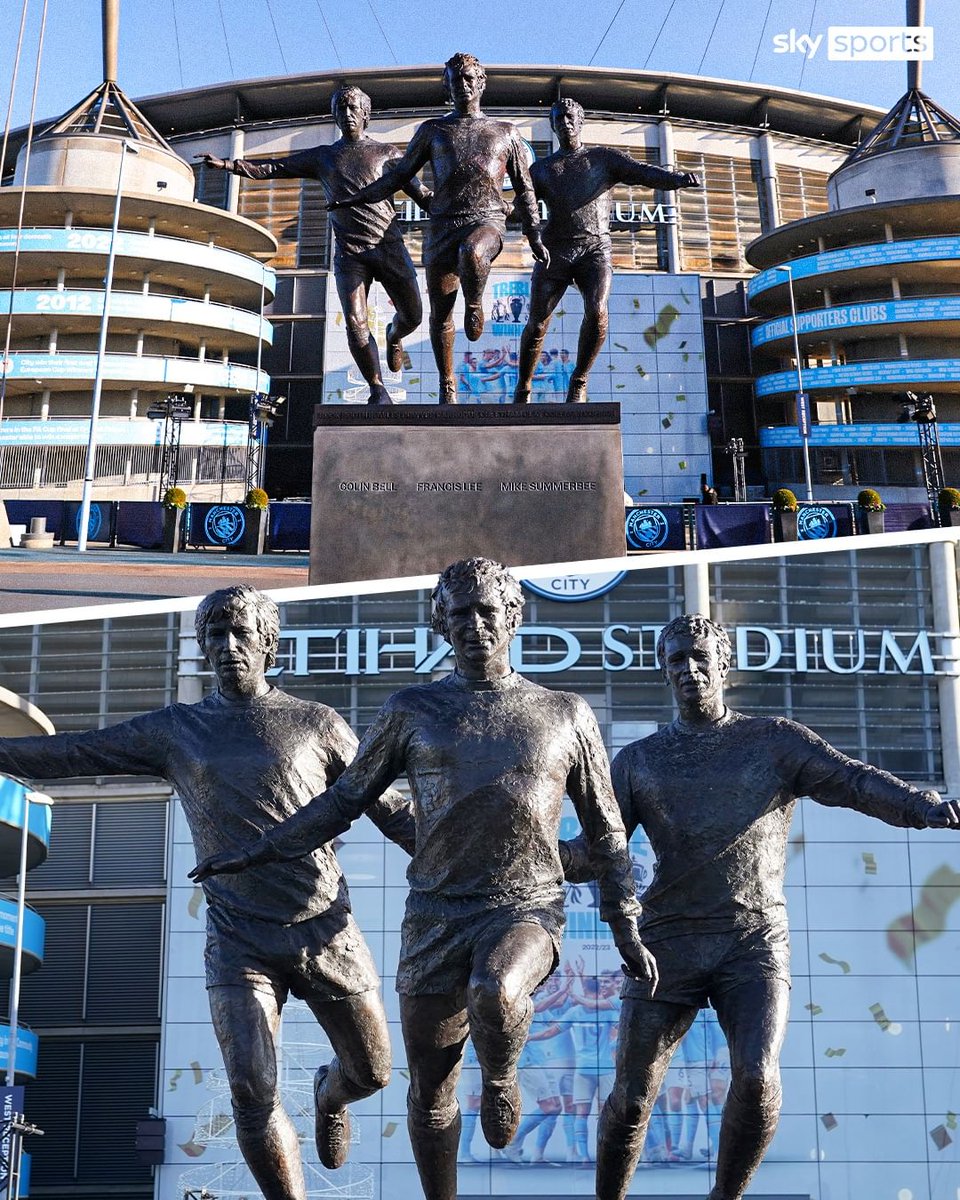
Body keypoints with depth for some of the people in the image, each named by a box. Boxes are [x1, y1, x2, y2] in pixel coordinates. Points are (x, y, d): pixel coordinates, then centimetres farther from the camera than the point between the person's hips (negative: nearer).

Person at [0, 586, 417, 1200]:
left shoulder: (318, 724, 3)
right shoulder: (176, 730, 6)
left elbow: (391, 811, 7)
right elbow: (62, 754, 7)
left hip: (327, 934, 0)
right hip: (240, 943, 0)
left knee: (371, 1071, 12)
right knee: (252, 1091, -15)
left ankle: (328, 1094, 49)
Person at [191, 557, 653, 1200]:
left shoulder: (566, 714, 7)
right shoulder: (414, 710, 8)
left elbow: (606, 833, 11)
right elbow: (346, 798, 14)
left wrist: (627, 932, 6)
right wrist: (259, 851, 10)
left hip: (527, 909, -2)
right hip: (436, 914, 2)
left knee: (494, 993, -33)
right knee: (431, 1087, 6)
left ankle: (501, 1079, 0)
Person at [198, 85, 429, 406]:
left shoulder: (387, 154, 12)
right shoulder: (322, 157, 16)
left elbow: (422, 195, 10)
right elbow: (273, 167, 11)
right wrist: (228, 164, 0)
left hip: (389, 247, 0)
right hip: (350, 252, 0)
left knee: (412, 316, 3)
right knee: (355, 322, -16)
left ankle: (393, 336, 40)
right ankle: (378, 391, -8)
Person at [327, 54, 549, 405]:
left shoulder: (505, 132, 17)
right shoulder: (433, 130, 19)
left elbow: (524, 189, 18)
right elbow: (400, 174, 21)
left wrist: (534, 237, 8)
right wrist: (357, 197, 12)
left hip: (487, 220, -2)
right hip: (442, 224, 2)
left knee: (471, 253, -39)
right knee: (440, 312, 0)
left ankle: (474, 304, -8)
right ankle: (447, 385, 14)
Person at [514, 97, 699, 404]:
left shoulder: (605, 158, 14)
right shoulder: (541, 169, 20)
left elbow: (645, 173, -1)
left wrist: (677, 178, -22)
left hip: (595, 249, -2)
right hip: (554, 251, 2)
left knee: (596, 311, -26)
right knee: (536, 324, -4)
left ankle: (579, 381, -7)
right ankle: (523, 389, 17)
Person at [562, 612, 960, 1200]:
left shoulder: (776, 741, 7)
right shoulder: (638, 761, 12)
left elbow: (857, 782, -6)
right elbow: (595, 852, 6)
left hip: (756, 943, -1)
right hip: (669, 945, 2)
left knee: (757, 1077, -21)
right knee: (631, 1098, 0)